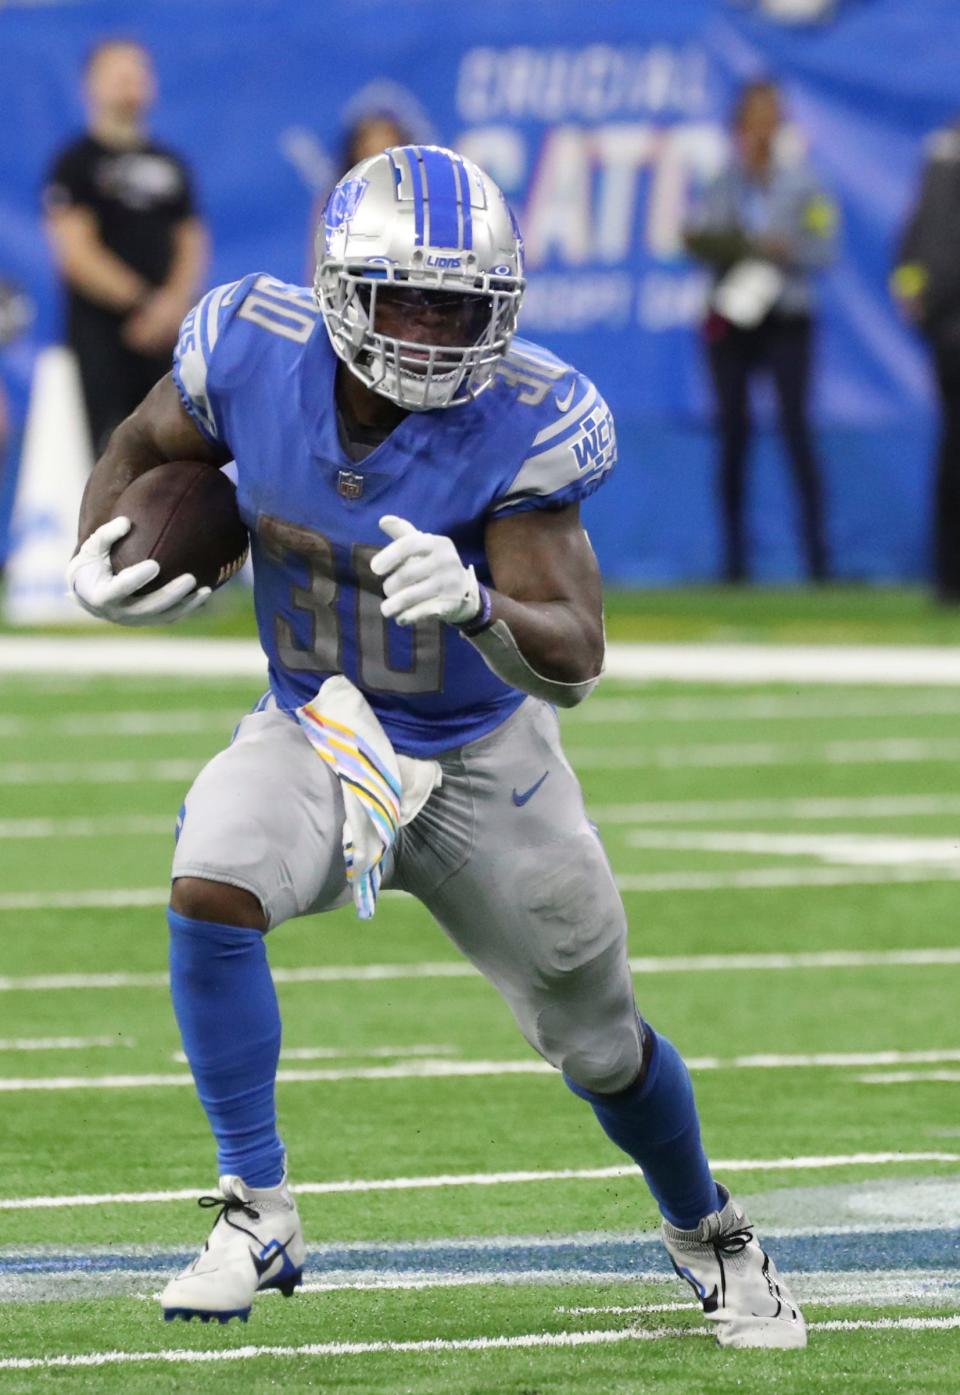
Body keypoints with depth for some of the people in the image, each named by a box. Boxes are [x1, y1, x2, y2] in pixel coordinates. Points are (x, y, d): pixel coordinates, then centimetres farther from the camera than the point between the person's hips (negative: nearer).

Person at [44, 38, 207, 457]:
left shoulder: (169, 166, 15)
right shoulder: (76, 164, -1)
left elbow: (192, 244, 14)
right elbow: (76, 253, -9)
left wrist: (174, 303, -5)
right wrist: (142, 303, -13)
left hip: (162, 332, 5)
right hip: (100, 329, -5)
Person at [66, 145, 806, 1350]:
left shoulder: (528, 424, -27)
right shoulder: (253, 353, -20)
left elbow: (572, 661, -30)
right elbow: (144, 447, 3)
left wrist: (474, 602, -51)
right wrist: (97, 559, -17)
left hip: (481, 762, -1)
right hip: (311, 738, 1)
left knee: (600, 1047, 11)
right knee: (210, 891, -30)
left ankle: (707, 1238, 42)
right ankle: (257, 1218, -17)